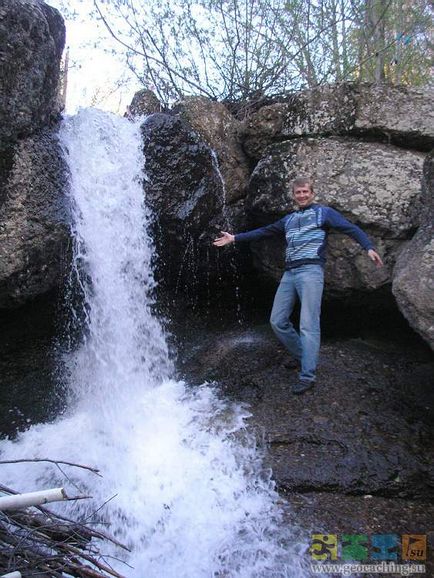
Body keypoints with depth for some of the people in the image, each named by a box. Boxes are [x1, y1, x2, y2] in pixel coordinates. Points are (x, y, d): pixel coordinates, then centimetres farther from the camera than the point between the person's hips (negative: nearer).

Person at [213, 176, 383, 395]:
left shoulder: (323, 212, 8)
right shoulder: (289, 219, 25)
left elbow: (349, 228, -3)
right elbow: (264, 231, 28)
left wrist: (368, 247, -20)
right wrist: (235, 238, 26)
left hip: (311, 271, -7)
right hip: (289, 274, 7)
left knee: (308, 325, -12)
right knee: (278, 321, 5)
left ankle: (307, 376, -11)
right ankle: (303, 357, 21)